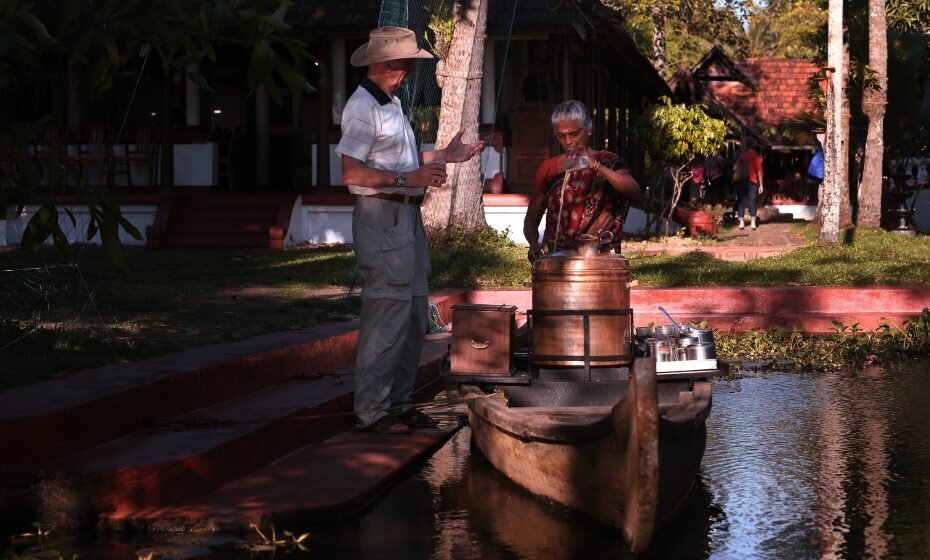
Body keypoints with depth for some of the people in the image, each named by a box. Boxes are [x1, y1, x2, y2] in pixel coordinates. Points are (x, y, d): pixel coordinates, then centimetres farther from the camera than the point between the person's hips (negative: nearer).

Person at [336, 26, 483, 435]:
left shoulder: (392, 104, 18)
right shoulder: (362, 107, -13)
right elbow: (351, 173, -21)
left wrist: (443, 156, 18)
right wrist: (408, 179, -24)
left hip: (407, 215, 10)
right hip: (381, 215, -10)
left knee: (414, 315, 12)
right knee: (387, 316, -10)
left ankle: (398, 402, 20)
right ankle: (371, 410, -5)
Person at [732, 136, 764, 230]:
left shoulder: (742, 155, 7)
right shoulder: (756, 156, 0)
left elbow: (735, 168, 3)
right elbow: (759, 171, -5)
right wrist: (761, 184, -4)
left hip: (740, 181, 2)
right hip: (752, 181, -2)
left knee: (741, 201, 4)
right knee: (752, 201, -1)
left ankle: (741, 222, -2)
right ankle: (753, 222, -10)